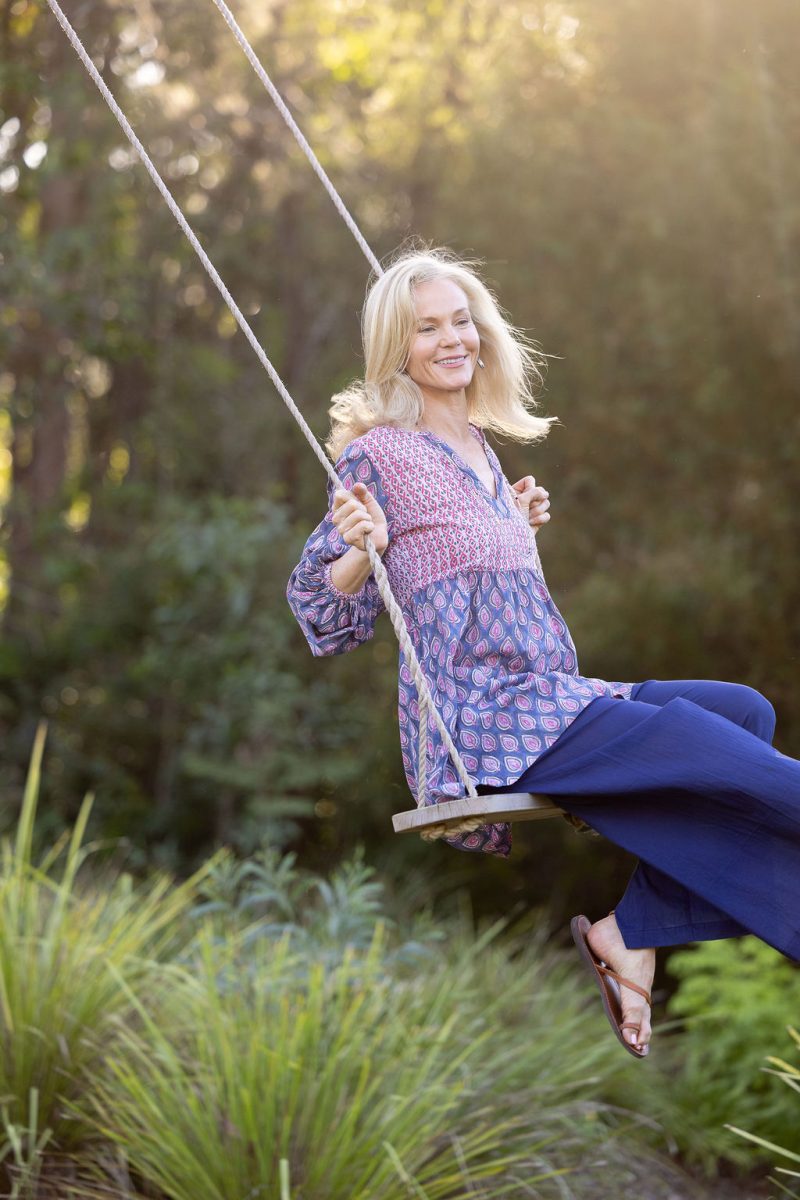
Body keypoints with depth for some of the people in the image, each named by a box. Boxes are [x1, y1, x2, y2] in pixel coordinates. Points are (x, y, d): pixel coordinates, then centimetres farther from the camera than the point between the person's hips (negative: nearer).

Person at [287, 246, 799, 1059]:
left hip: (546, 697, 8)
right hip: (478, 721, -8)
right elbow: (323, 618, -6)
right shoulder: (378, 452, -4)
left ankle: (630, 932, -10)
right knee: (704, 741, -22)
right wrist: (362, 549, -23)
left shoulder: (478, 444, 18)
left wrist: (518, 526, 19)